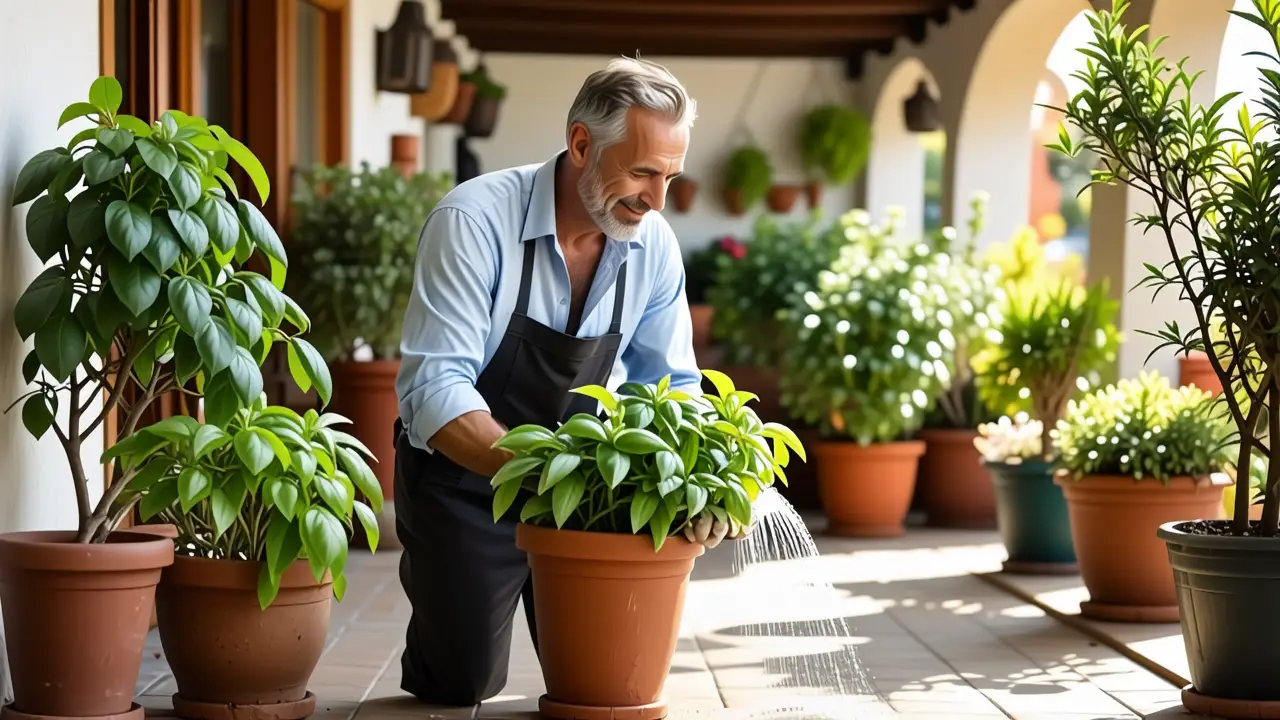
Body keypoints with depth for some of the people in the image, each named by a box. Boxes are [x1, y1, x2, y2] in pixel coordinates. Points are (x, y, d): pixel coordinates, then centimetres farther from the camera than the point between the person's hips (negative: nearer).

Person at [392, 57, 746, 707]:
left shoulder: (653, 245, -9)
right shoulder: (474, 221, -26)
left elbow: (669, 385, -1)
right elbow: (433, 390, -30)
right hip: (463, 478, -4)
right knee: (464, 681, -4)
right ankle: (429, 569, 27)